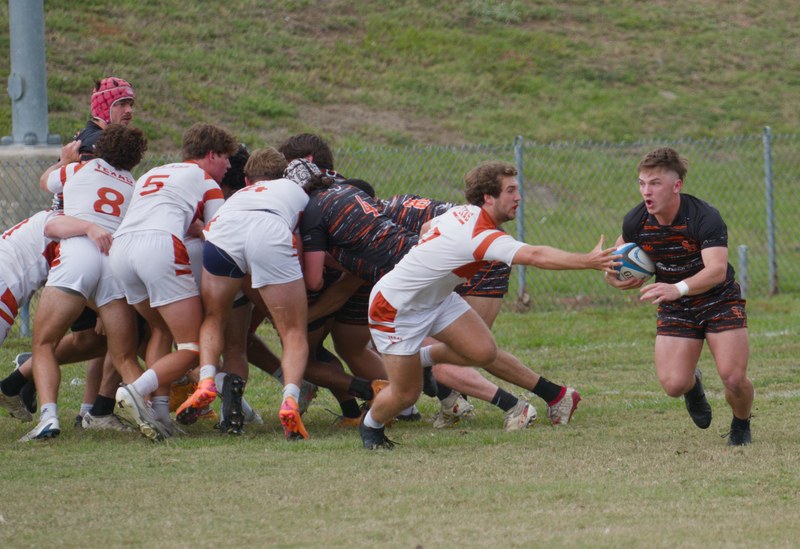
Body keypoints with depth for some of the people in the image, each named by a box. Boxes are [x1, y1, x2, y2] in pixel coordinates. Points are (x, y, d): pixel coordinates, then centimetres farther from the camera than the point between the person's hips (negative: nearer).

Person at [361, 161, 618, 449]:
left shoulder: (463, 213, -5)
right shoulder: (483, 236, -33)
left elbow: (428, 227, 16)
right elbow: (536, 256, -44)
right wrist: (590, 261, -46)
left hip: (436, 298, 9)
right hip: (395, 307, -9)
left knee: (483, 352, -8)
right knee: (406, 394, -1)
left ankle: (425, 358, 19)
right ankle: (371, 426, 30)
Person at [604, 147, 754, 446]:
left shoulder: (705, 217, -27)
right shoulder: (636, 221, -11)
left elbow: (717, 270, -40)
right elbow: (623, 246, 14)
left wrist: (678, 288, -56)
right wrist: (613, 272, -8)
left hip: (720, 300, -3)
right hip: (674, 309, 3)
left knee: (734, 378, -19)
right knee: (673, 384, -14)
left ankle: (741, 425, 17)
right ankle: (693, 385, 27)